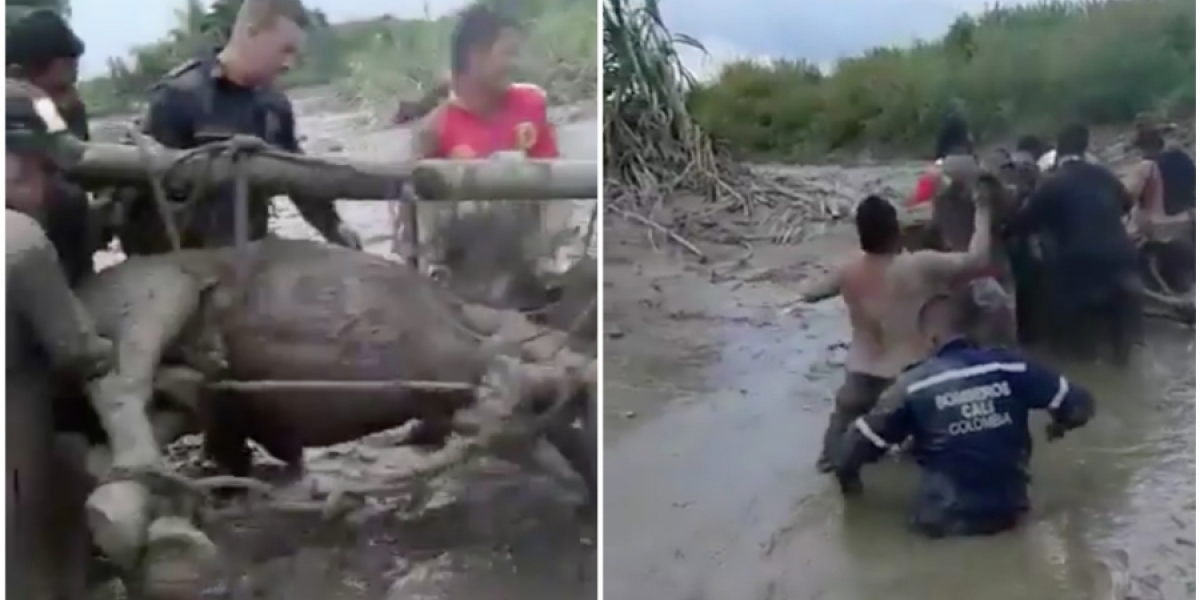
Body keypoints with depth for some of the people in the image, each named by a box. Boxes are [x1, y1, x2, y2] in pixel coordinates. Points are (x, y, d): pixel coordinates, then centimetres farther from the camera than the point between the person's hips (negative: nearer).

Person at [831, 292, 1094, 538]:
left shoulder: (914, 386, -9)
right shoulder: (1009, 366, -5)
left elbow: (857, 446, -6)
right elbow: (1079, 405, 2)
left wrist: (848, 478, 16)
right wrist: (1059, 426, 25)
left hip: (944, 521, -3)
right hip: (1009, 512, 3)